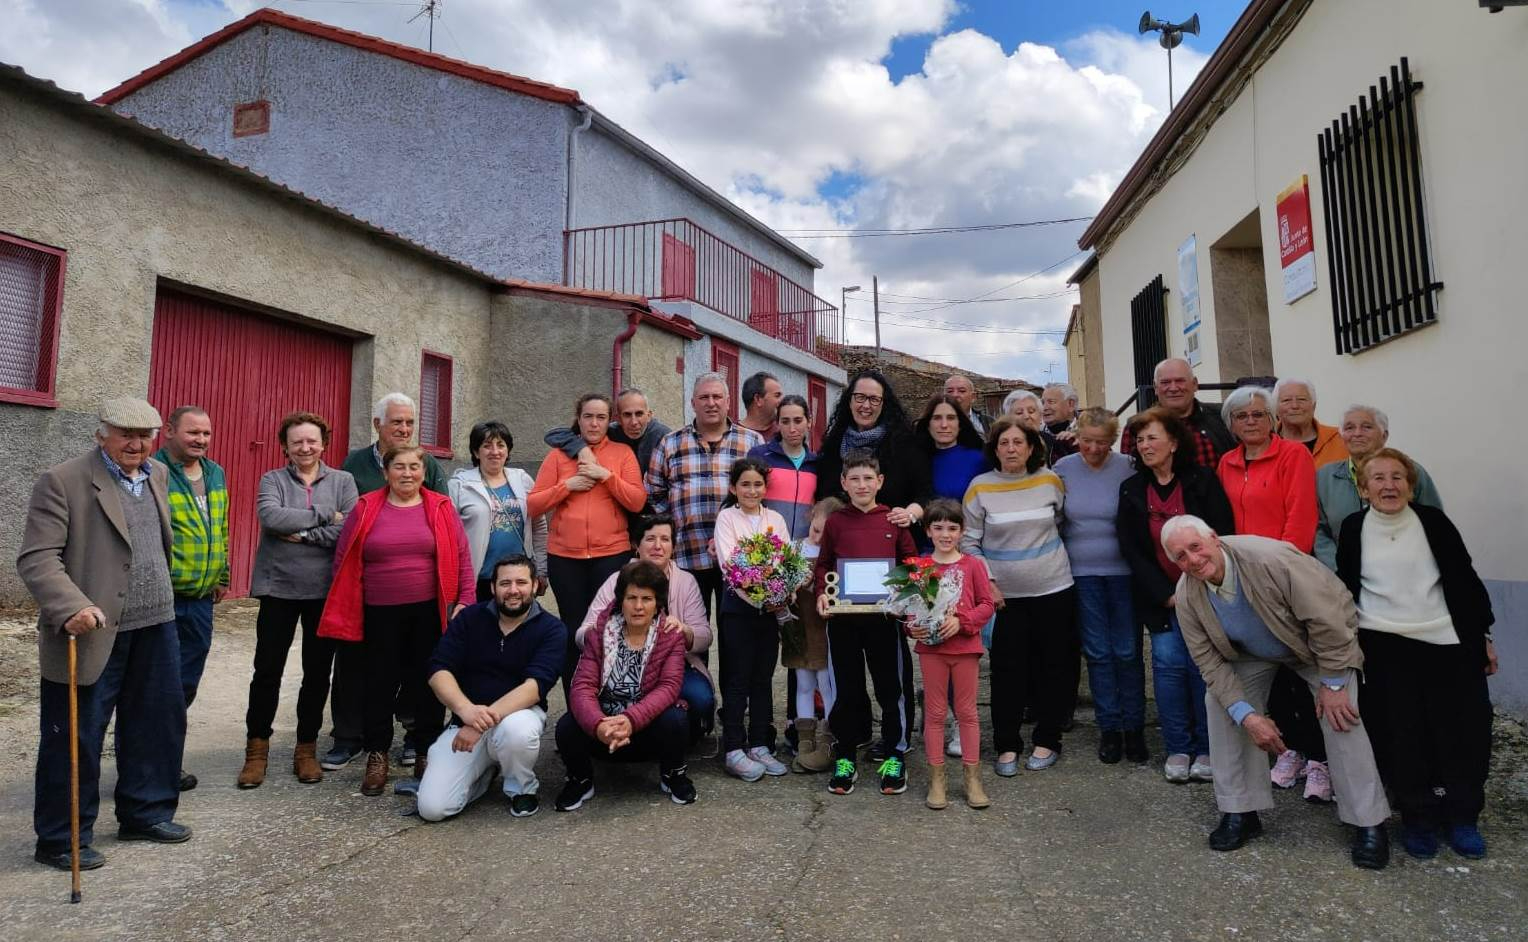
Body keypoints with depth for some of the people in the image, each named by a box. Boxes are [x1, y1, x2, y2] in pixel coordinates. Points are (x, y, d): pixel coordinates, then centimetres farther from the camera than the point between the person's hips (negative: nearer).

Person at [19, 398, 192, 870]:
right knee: (75, 738, 5)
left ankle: (146, 813, 32)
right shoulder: (63, 481, -11)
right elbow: (37, 559, -16)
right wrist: (72, 607, -29)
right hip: (94, 633, -7)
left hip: (156, 628, 7)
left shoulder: (158, 476, 10)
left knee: (159, 724, 15)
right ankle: (60, 840, 20)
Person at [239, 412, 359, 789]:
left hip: (325, 589, 0)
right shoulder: (272, 480, 4)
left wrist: (300, 533, -15)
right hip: (278, 587, 0)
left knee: (318, 672, 8)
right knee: (267, 669, 4)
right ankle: (257, 749, 20)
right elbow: (270, 516, -16)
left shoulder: (342, 481, 4)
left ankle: (306, 748, 22)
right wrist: (324, 516, -16)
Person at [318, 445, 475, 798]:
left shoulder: (441, 508, 1)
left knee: (427, 683, 8)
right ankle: (377, 756, 23)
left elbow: (462, 559, 1)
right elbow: (344, 562, 4)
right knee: (380, 683, 7)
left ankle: (426, 755, 22)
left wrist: (464, 601, -5)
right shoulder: (366, 509, 1)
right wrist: (345, 611, 2)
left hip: (430, 611, 0)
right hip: (381, 613, 0)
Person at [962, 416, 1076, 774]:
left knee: (1055, 665, 8)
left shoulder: (1050, 480, -1)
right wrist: (987, 581, -9)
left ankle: (1047, 741, 23)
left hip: (1055, 590, 2)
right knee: (1008, 670, 2)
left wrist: (1052, 554, 6)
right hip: (1005, 594, -1)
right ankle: (1006, 745, 15)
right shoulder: (980, 487, -5)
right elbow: (968, 542, -2)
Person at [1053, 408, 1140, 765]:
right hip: (1082, 574, 2)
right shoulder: (1063, 469, 0)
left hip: (1123, 571, -1)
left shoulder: (1127, 469, -6)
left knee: (1127, 651, 4)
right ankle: (1108, 728, 18)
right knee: (1097, 652, 7)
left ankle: (1133, 726, 19)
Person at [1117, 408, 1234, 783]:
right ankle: (1177, 749, 11)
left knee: (1203, 665, -2)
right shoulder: (1131, 491, 4)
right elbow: (1131, 550, 1)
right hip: (1160, 596, 2)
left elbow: (1222, 538, -6)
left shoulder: (1202, 481, -3)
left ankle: (1206, 749, 13)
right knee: (1168, 663, -3)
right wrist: (1166, 595, -7)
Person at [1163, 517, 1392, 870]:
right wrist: (1249, 717, -25)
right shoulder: (1187, 597, -23)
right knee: (1222, 703, -9)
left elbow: (1327, 618, -29)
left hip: (1320, 641, -4)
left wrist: (1332, 684, -21)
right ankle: (1239, 812, 5)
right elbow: (1210, 663, -17)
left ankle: (1368, 824, 2)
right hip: (1251, 653, 4)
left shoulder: (1269, 558, -38)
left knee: (1340, 717, -15)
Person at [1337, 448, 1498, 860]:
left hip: (1448, 643, 1)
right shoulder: (1353, 529, 1)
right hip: (1384, 646, 0)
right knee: (1399, 734, -1)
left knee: (1466, 730, 3)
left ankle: (1462, 816, 22)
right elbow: (1345, 589, 9)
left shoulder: (1433, 522, 0)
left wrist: (1483, 634, 6)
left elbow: (1465, 580, 6)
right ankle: (1418, 816, 16)